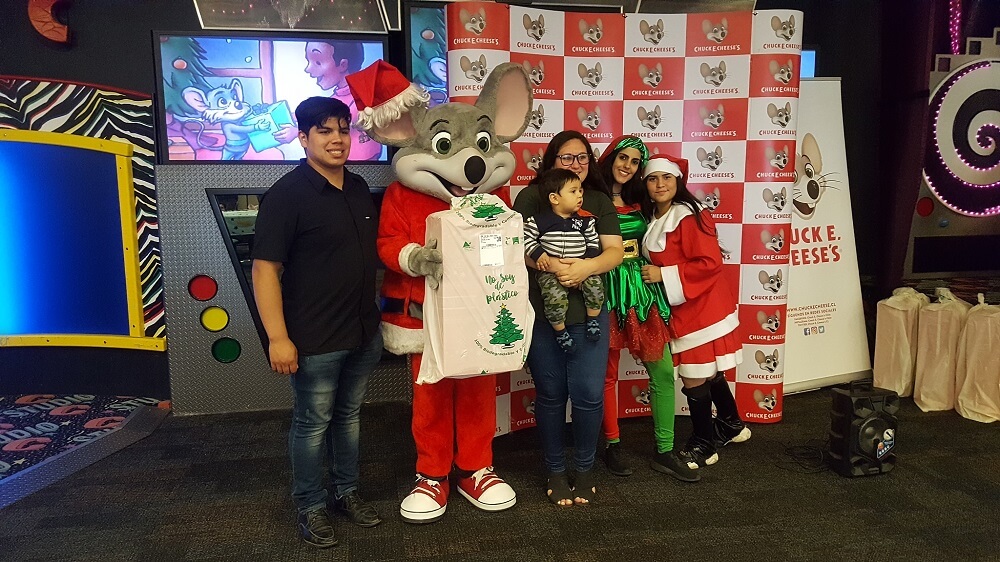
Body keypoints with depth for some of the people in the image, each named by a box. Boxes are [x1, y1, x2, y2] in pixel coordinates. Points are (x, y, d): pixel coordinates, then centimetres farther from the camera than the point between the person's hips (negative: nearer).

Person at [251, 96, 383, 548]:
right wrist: (278, 337, -20)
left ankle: (347, 492, 35)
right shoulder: (287, 193, -13)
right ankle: (310, 508, 26)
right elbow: (265, 269, -16)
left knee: (348, 416, 19)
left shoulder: (359, 188, 8)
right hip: (315, 339, -6)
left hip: (364, 332, 6)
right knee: (312, 424, 8)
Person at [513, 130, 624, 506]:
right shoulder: (531, 197, 3)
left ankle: (585, 468, 23)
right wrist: (550, 265, -22)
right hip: (541, 313, -1)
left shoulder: (600, 202, 9)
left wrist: (585, 267, -19)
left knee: (588, 394, -1)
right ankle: (555, 470, 26)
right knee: (550, 394, 8)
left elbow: (615, 251, 1)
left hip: (588, 312, 1)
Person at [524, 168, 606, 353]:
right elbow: (526, 238, 1)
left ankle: (592, 319, 3)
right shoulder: (539, 220, 0)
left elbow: (594, 243, 14)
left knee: (595, 283, -23)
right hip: (550, 270, -3)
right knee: (555, 295, -28)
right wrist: (538, 254, -12)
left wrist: (588, 262, -3)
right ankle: (560, 331, -1)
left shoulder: (585, 221, 10)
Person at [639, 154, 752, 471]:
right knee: (709, 374, 19)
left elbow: (710, 263, -21)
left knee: (694, 379, -1)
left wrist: (664, 275, -20)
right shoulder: (654, 219, 10)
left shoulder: (689, 217, -16)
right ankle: (732, 427, 39)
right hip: (680, 310, 8)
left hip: (700, 308, -8)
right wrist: (647, 271, 4)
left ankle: (704, 446, 16)